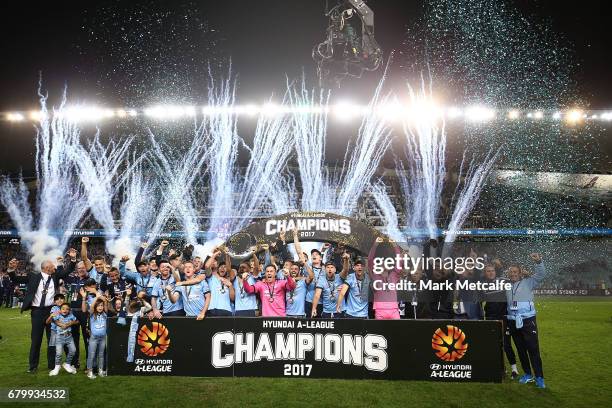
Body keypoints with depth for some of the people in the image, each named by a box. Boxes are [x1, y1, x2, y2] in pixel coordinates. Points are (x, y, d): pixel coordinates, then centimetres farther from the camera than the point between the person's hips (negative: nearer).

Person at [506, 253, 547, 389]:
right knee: (520, 349, 11)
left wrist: (538, 262, -27)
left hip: (528, 320, -4)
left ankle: (539, 377, 1)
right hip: (513, 322, 5)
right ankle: (527, 374, 23)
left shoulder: (527, 282, 2)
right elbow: (505, 304, 18)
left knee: (533, 349, -6)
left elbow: (541, 275, -11)